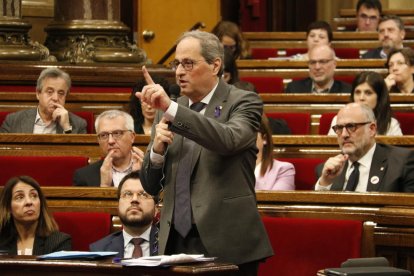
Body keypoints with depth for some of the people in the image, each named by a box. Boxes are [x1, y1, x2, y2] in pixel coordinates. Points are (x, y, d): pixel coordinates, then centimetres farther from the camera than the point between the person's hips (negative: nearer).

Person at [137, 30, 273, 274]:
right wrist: (157, 149, -7)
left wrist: (171, 108, -29)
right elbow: (151, 186, 13)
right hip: (177, 244, 5)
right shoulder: (167, 113, 13)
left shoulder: (243, 102, -1)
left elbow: (229, 140, -24)